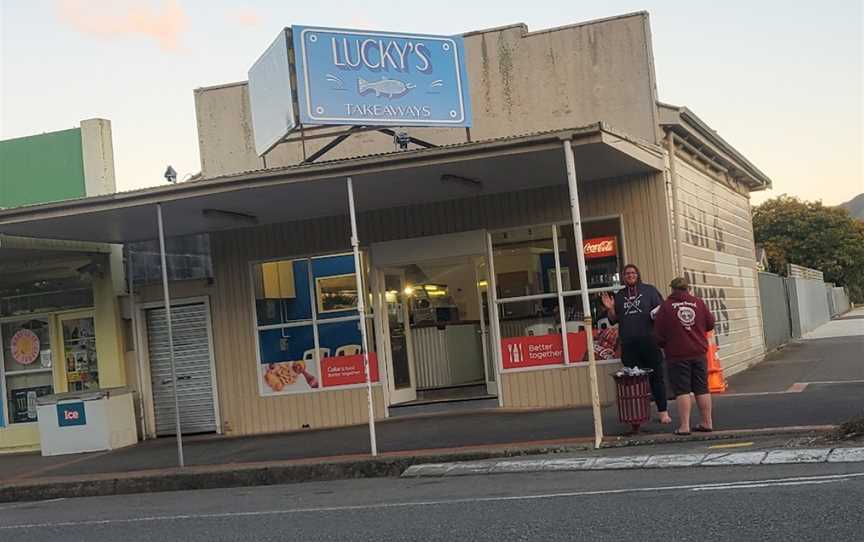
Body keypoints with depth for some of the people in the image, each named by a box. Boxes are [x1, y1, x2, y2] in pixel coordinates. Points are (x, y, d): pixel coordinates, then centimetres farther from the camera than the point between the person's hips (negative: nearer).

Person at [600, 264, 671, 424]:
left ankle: (663, 411, 5)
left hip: (649, 341, -2)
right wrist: (610, 309, -2)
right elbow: (614, 319, 17)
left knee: (656, 376, 0)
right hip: (628, 344, 2)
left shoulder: (649, 290, 8)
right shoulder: (619, 296, 16)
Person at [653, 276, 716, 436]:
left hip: (677, 355, -3)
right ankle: (707, 422, 15)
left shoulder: (666, 307, -7)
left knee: (682, 391, -2)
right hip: (699, 353, 3)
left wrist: (665, 345, 15)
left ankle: (684, 426, -7)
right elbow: (710, 324, 9)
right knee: (702, 389, 11)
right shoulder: (698, 303, 1)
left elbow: (658, 334, -5)